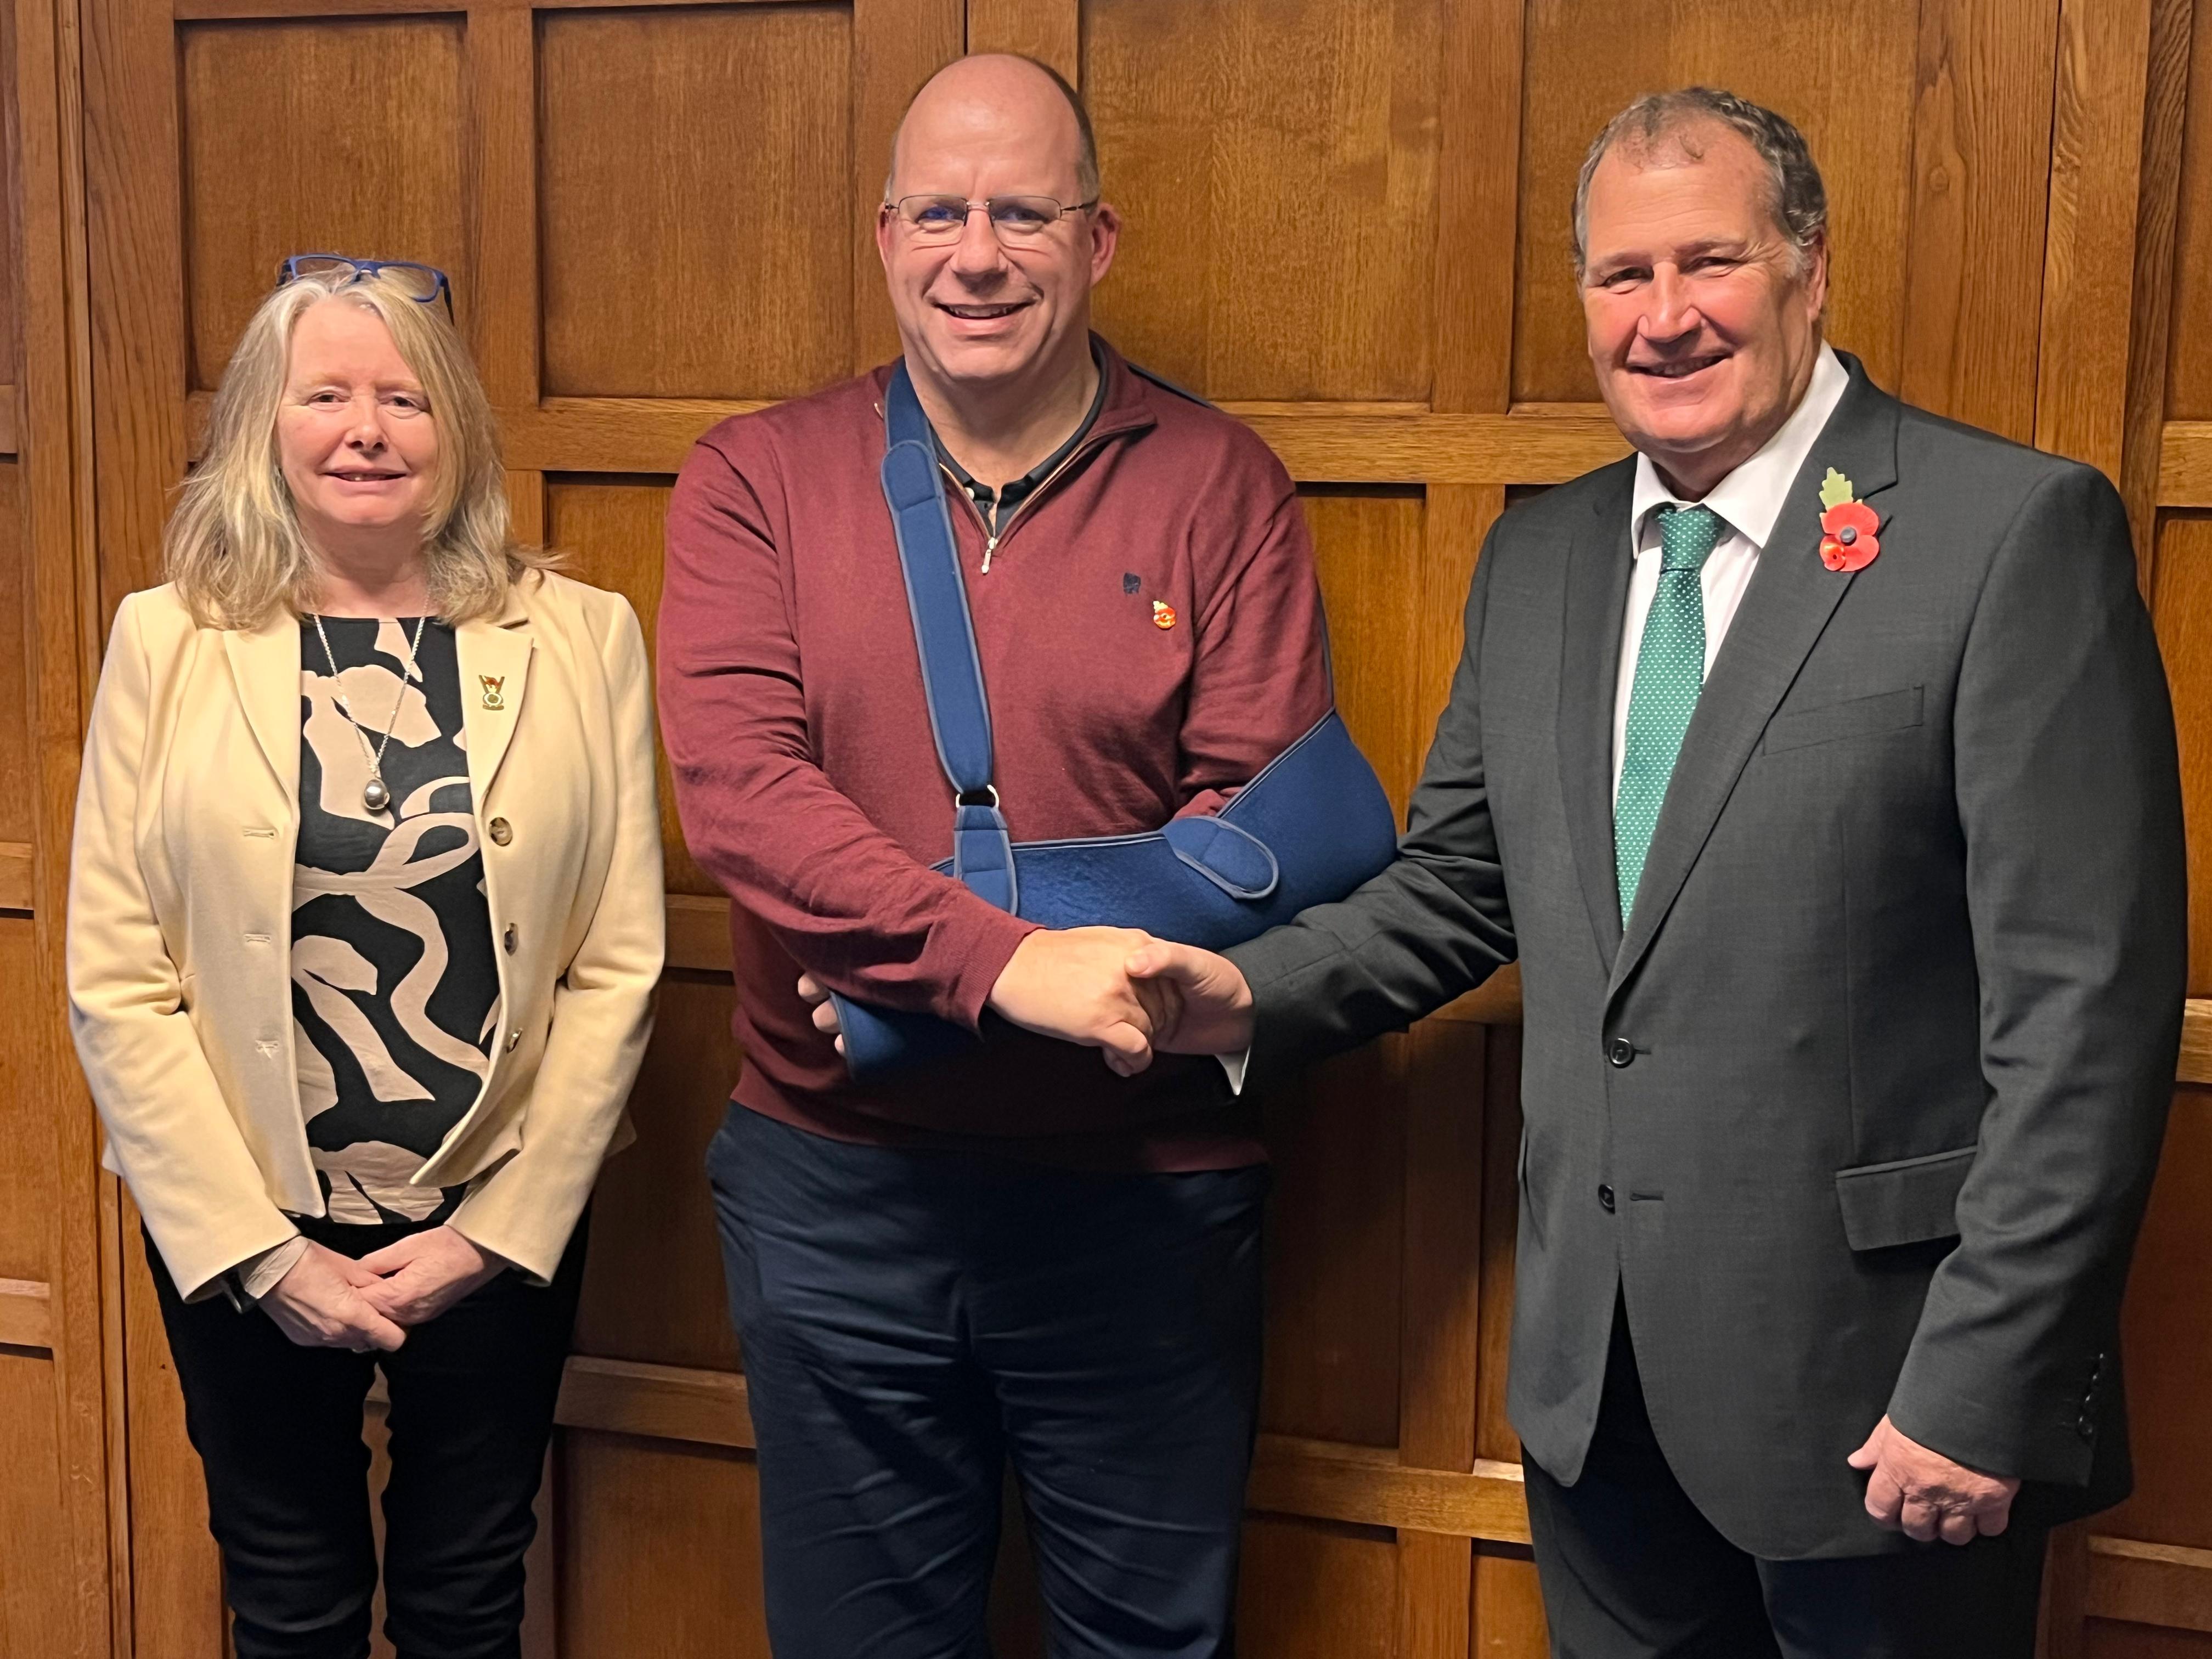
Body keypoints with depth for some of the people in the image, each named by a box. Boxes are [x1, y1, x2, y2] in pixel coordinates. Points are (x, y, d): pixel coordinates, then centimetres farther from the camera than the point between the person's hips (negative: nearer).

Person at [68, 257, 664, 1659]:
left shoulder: (583, 640, -5)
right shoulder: (167, 643, -5)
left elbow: (621, 967, -4)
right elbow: (116, 982, -6)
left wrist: (503, 1226, -7)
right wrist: (259, 1251, -9)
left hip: (505, 1223, 0)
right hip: (243, 1232, 0)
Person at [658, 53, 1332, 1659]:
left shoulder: (1217, 484, -2)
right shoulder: (756, 479, 0)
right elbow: (737, 782, -13)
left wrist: (906, 966, -18)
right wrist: (998, 959, -28)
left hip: (1144, 1185, -1)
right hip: (835, 1180, 1)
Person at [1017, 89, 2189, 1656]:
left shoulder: (2018, 529, -11)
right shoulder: (1537, 558, 8)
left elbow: (2087, 997, -14)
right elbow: (1460, 882, 15)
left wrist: (1985, 1386, -16)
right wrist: (1255, 994, -4)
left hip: (1866, 1377, -5)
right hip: (1597, 1365, 6)